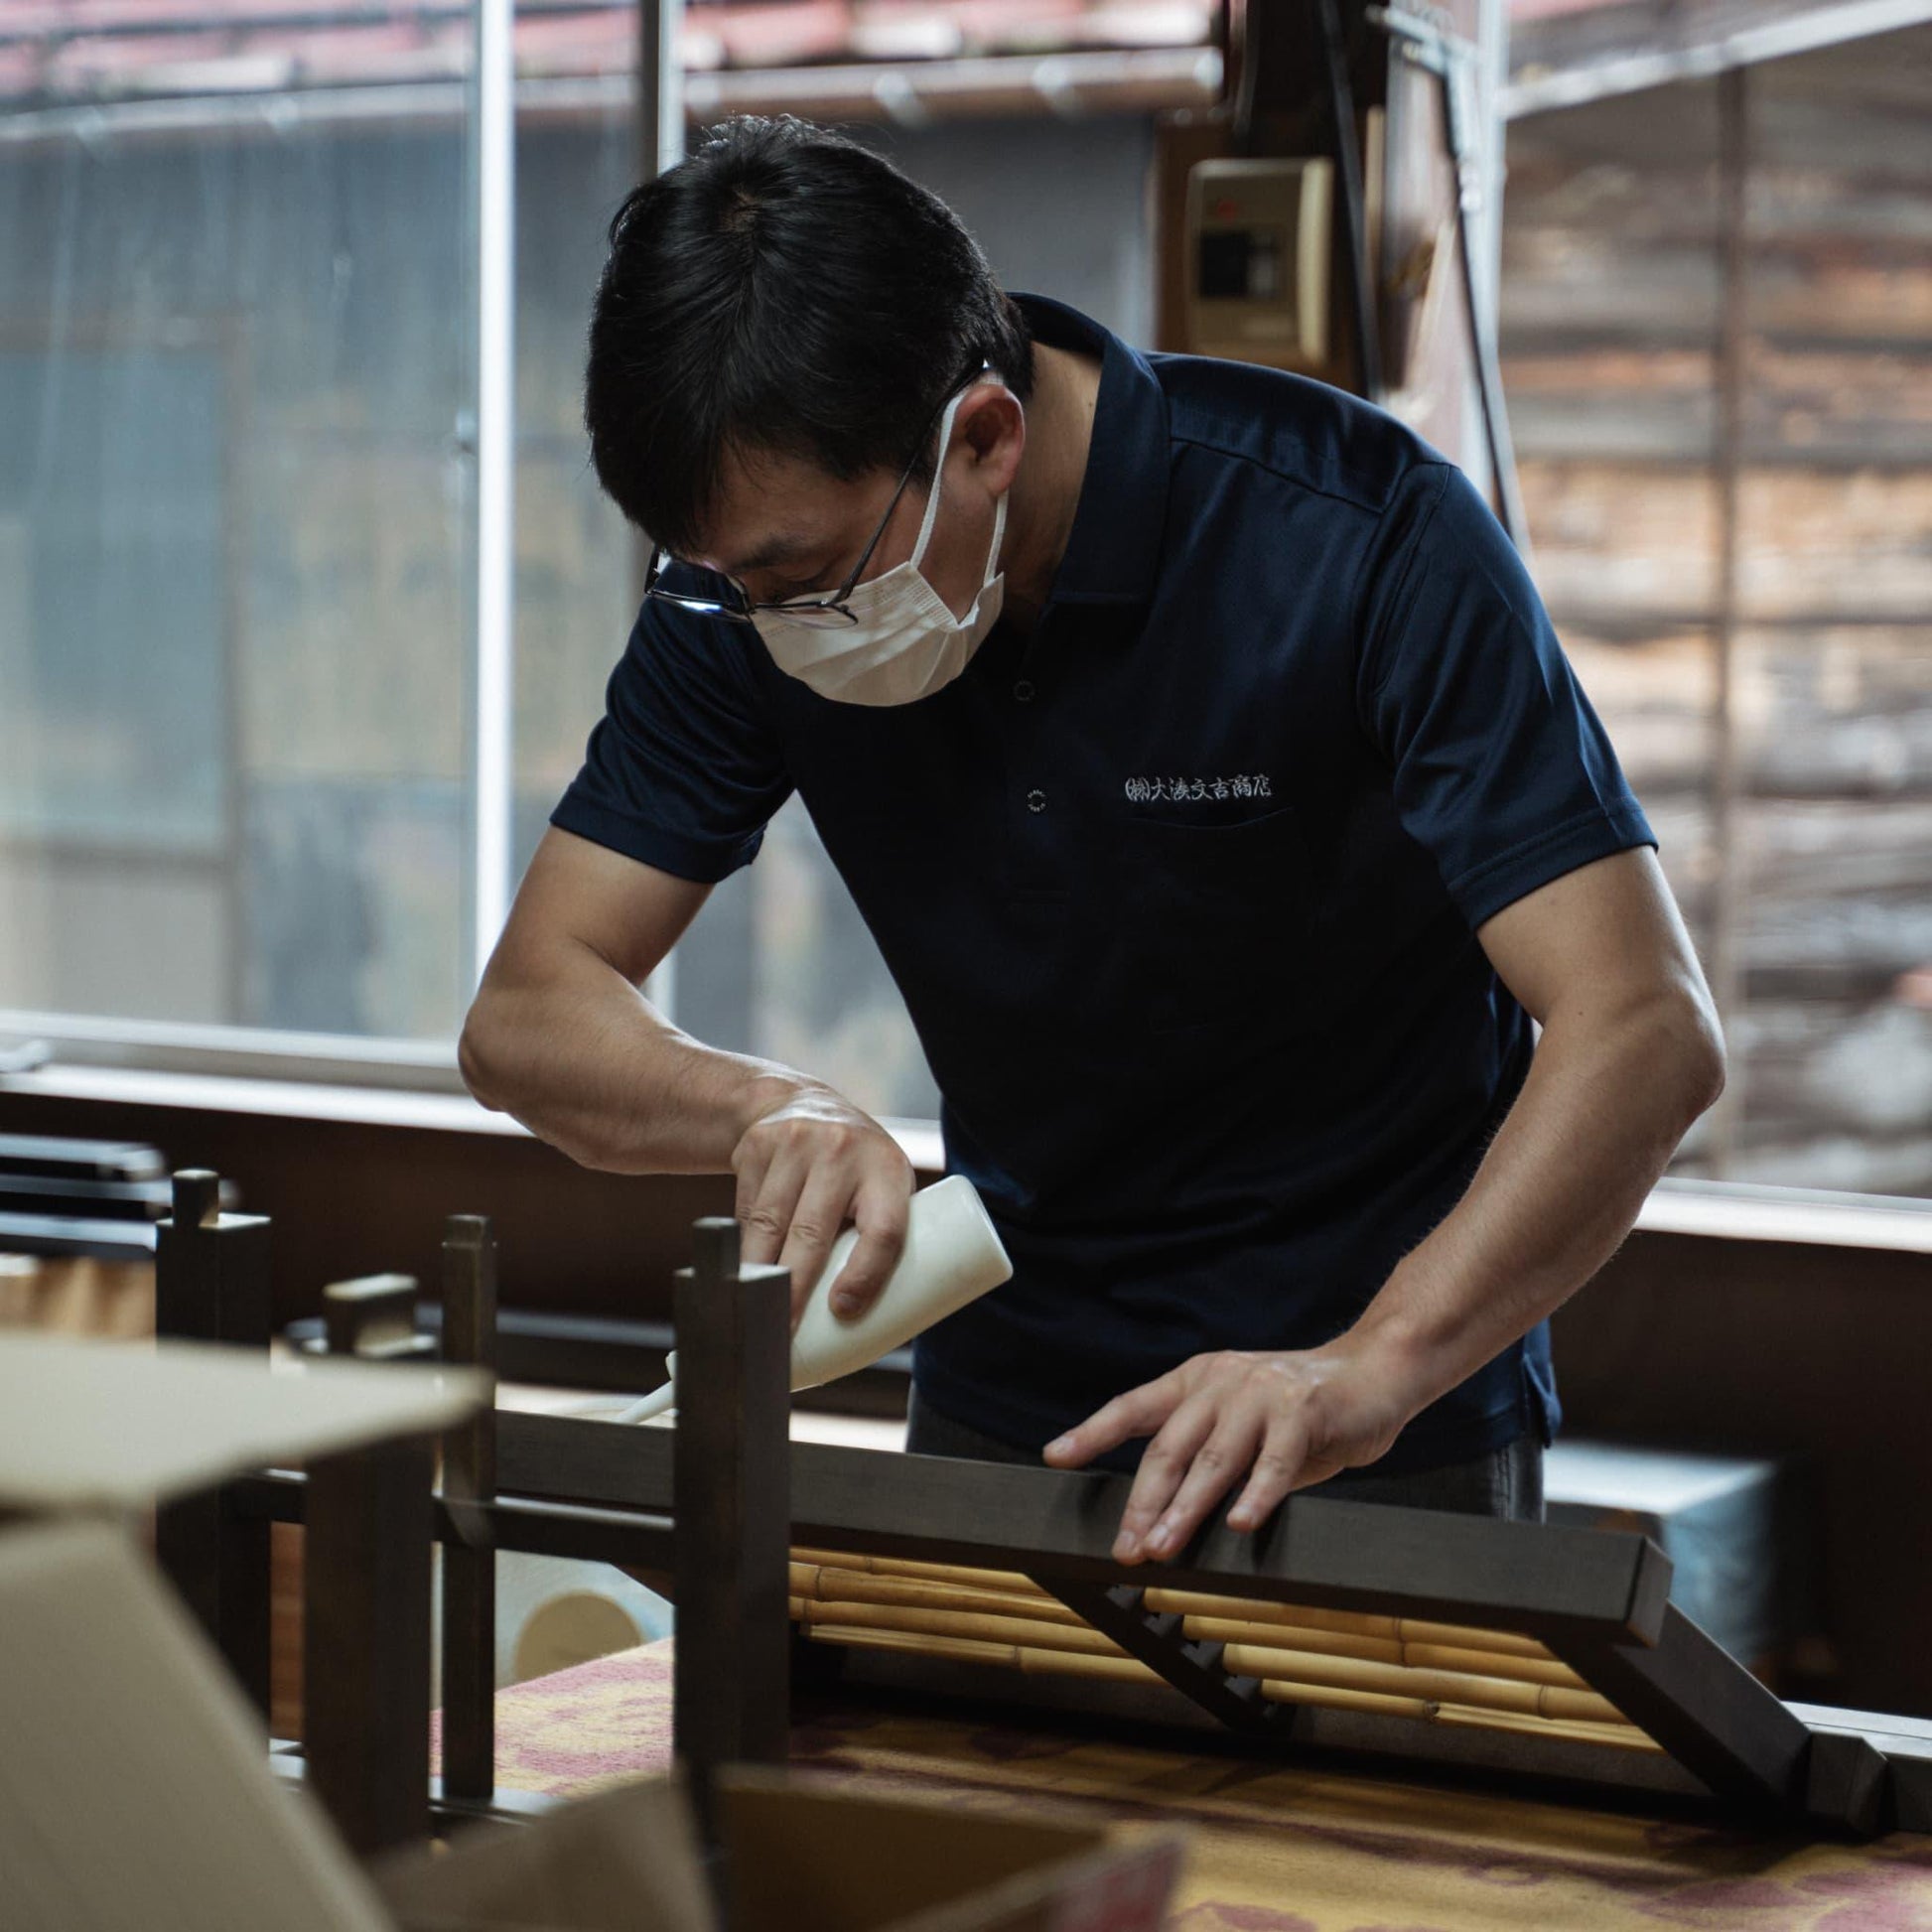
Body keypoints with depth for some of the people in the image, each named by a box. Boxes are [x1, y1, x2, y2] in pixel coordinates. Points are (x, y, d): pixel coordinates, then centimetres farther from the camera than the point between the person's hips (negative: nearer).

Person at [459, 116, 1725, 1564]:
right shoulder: (756, 572, -7)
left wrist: (1367, 1371, -40)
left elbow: (1645, 1029, -27)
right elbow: (527, 1015, -5)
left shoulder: (1361, 535, -20)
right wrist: (771, 1108, -26)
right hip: (996, 1412, 4)